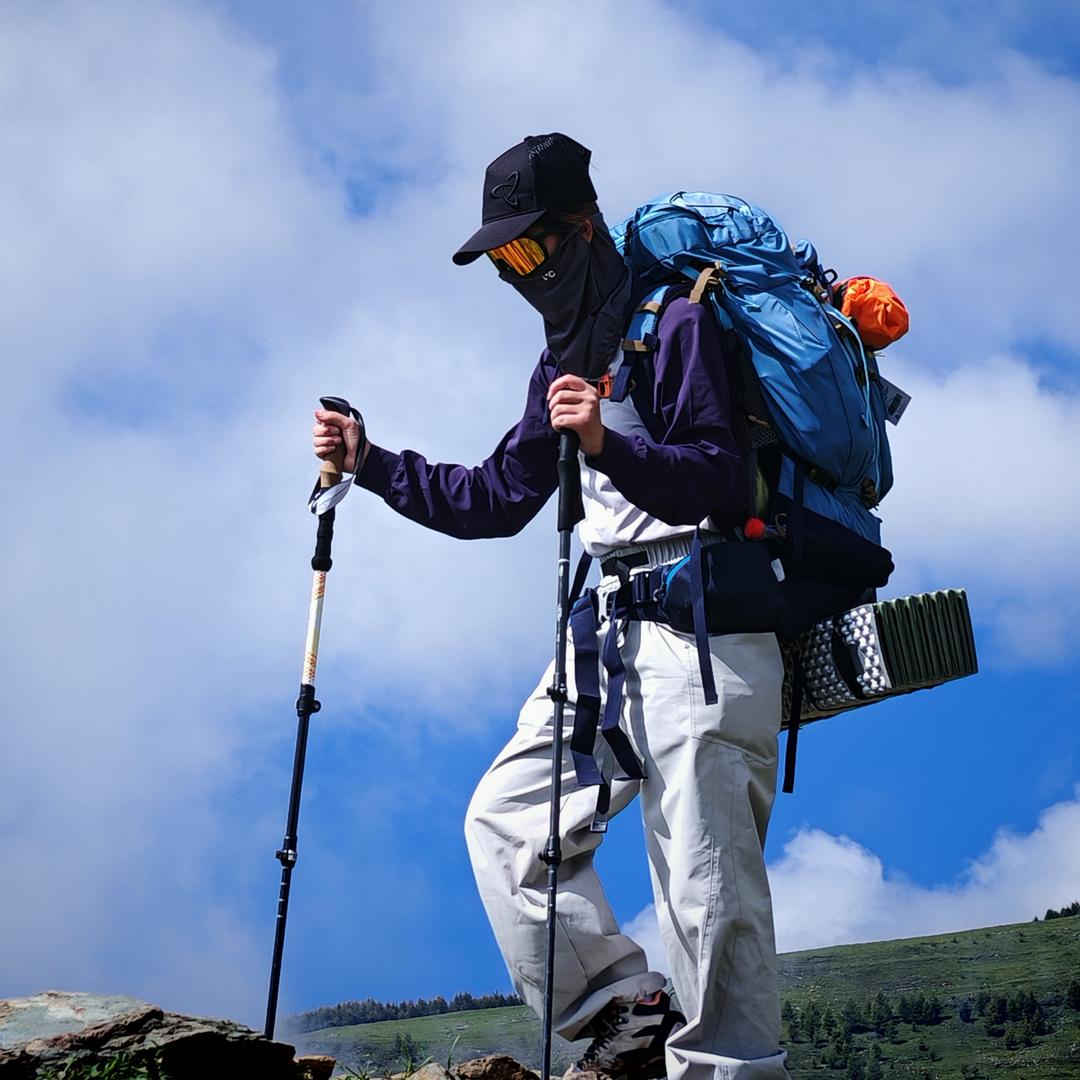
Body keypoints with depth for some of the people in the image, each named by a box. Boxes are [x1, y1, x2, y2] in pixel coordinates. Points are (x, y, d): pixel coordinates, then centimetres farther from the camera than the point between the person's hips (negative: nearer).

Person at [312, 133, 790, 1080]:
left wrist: (609, 445, -29)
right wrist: (372, 463, 19)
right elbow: (497, 501, 26)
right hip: (614, 627, 9)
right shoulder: (565, 362, 21)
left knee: (705, 879, -11)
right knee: (505, 817, 5)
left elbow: (721, 488, -14)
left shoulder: (677, 325, -5)